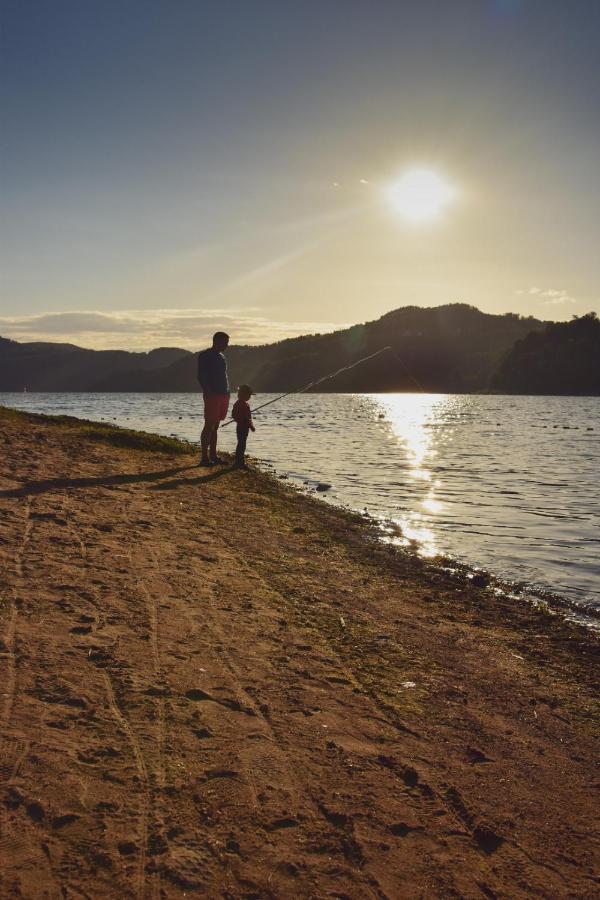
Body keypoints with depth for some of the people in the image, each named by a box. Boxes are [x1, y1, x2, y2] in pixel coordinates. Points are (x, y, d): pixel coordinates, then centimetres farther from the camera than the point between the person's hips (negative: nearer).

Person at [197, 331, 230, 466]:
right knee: (209, 425, -8)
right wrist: (208, 393, -20)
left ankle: (213, 456, 13)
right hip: (212, 395, -8)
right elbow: (201, 377, -13)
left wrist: (227, 394, 15)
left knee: (215, 426, 10)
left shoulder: (221, 356, 19)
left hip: (223, 395, 8)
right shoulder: (205, 356, -6)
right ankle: (204, 457, -7)